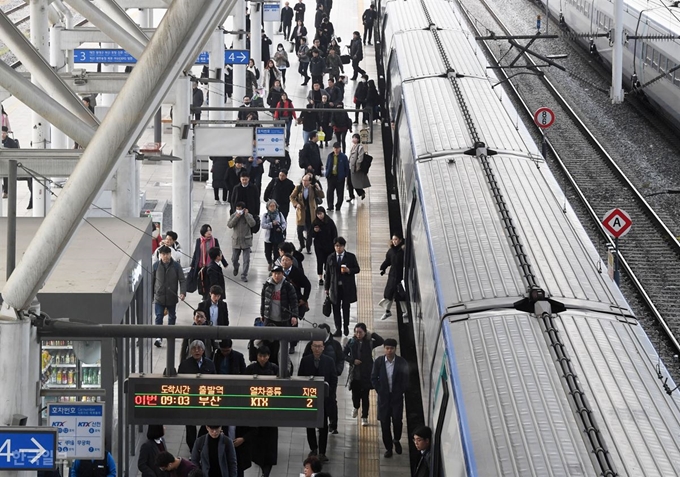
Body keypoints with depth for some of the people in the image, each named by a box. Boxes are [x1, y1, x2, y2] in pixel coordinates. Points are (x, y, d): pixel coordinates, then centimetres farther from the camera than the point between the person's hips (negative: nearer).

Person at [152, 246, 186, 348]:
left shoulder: (176, 266, -7)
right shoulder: (156, 266, -4)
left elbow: (182, 280, -6)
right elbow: (152, 281, 5)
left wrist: (183, 292, -20)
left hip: (172, 297, 1)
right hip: (159, 297, -1)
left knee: (172, 317, 17)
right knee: (159, 317, -11)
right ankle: (158, 337, -15)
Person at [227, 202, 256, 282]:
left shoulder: (248, 216, -4)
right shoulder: (234, 215, -1)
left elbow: (252, 224, -21)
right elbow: (229, 225, -14)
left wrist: (246, 215, -20)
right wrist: (236, 217, -22)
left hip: (246, 241, -2)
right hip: (236, 241, 2)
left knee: (246, 260, -3)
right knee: (234, 259, 11)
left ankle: (244, 275, 6)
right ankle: (236, 267, 44)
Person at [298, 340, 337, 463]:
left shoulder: (329, 361, -2)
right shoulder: (305, 361, 0)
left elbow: (334, 379, 1)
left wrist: (331, 396, -5)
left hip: (324, 399, -1)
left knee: (323, 427, 0)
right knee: (310, 425, 10)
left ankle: (322, 452, 4)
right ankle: (313, 449, 24)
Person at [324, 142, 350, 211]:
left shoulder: (343, 157, -5)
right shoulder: (330, 156, 4)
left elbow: (347, 167, 0)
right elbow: (327, 166, 12)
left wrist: (345, 175, -4)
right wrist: (327, 174, 5)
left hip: (340, 177, -2)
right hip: (331, 176, 2)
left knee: (340, 193, 6)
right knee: (329, 192, -1)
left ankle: (338, 206, 18)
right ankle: (330, 206, 6)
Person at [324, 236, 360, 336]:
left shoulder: (351, 257, 2)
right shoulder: (330, 258, 6)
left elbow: (357, 269, 4)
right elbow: (328, 273, 7)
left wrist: (349, 270, -17)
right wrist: (326, 288, 5)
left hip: (347, 287, -1)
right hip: (335, 286, 1)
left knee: (346, 307, 7)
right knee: (336, 308, 1)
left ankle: (346, 326, 24)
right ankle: (338, 329, 7)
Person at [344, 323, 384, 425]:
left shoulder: (369, 342, -1)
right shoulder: (352, 342, 2)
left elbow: (381, 341, -14)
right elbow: (344, 354, 5)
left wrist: (372, 334, -14)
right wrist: (352, 360, -9)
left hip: (366, 374, -1)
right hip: (354, 373, 1)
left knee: (365, 396, 1)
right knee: (355, 393, 4)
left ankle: (364, 417, 11)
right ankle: (356, 407, 38)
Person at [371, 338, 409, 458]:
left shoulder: (402, 362, -5)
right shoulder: (378, 361, -3)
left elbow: (405, 380, 2)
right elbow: (374, 378, 3)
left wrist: (400, 392, -4)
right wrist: (379, 391, -3)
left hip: (397, 396, -1)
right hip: (383, 396, 1)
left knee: (397, 420, -8)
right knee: (385, 422, 2)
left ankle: (396, 440, 21)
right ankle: (388, 447, 13)